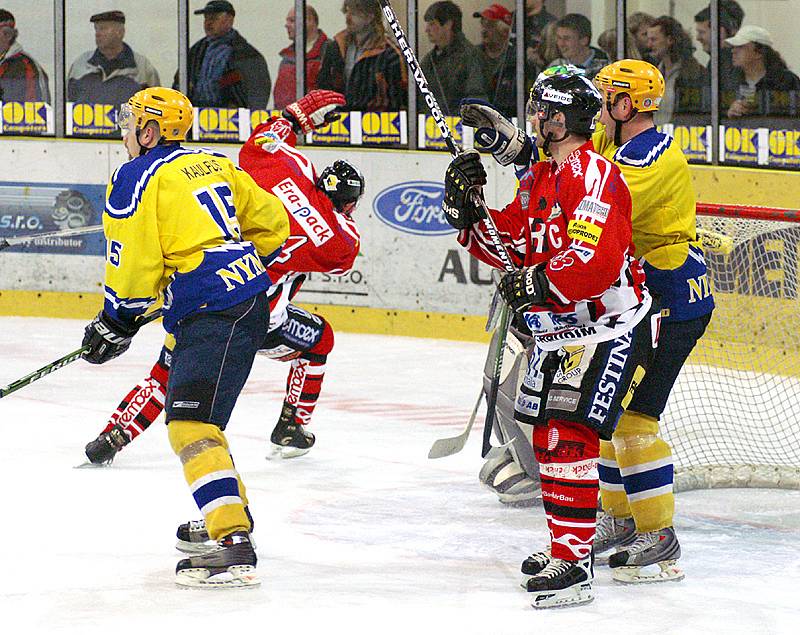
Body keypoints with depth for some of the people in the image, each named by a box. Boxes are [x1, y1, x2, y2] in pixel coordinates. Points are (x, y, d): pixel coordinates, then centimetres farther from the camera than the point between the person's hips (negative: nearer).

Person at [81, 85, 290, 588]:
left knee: (191, 427, -17)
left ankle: (235, 548, -29)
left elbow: (134, 265, -8)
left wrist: (116, 324, 5)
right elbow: (271, 222, 23)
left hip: (213, 314, -10)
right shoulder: (213, 164, 18)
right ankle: (232, 516, 38)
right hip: (252, 296, 10)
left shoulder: (137, 178, -5)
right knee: (196, 418, 25)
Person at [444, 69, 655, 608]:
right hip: (561, 329, 10)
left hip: (609, 328, -10)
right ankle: (567, 545, 28)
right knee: (547, 435, 14)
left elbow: (596, 262, -29)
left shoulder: (595, 175, -19)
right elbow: (507, 243, 16)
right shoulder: (539, 178, 13)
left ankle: (574, 567, -18)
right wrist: (466, 206, 2)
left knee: (567, 436, -17)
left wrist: (536, 283, -23)